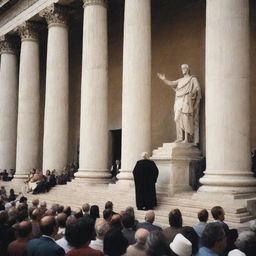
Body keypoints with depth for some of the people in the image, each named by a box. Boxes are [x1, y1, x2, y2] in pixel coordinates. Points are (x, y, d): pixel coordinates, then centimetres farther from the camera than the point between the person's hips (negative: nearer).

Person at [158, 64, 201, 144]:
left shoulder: (193, 79, 9)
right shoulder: (180, 80, 23)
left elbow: (198, 89, 0)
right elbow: (171, 84, 9)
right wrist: (164, 79, -5)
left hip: (186, 101, -6)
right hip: (179, 102, 6)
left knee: (186, 118, -13)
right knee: (179, 118, -1)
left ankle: (186, 138, -14)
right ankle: (180, 137, 0)